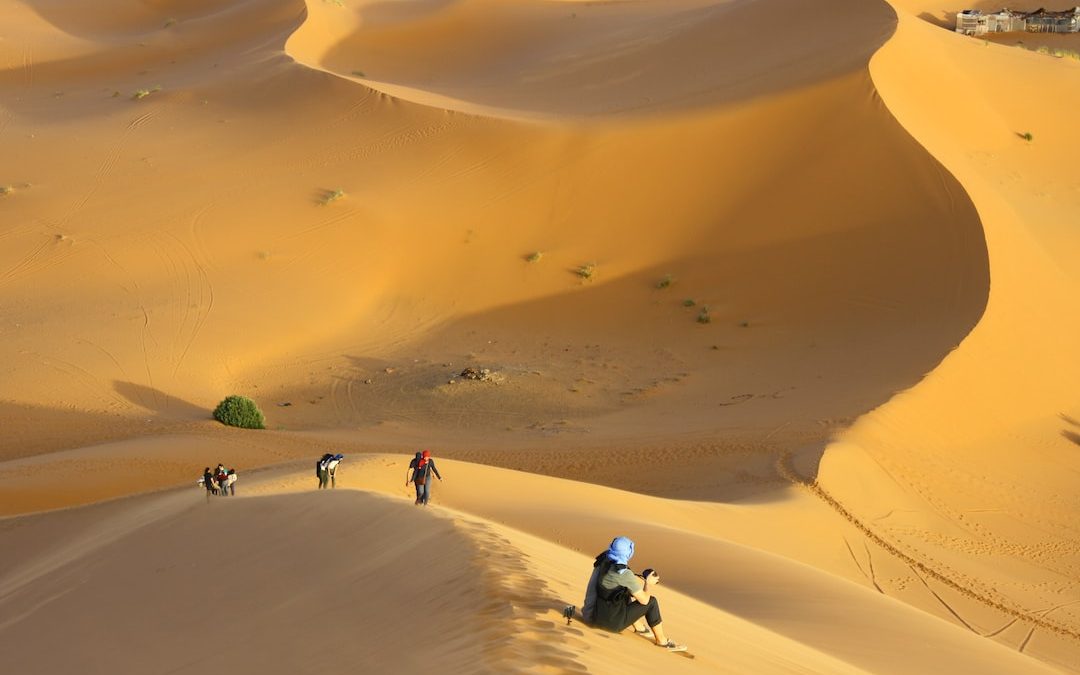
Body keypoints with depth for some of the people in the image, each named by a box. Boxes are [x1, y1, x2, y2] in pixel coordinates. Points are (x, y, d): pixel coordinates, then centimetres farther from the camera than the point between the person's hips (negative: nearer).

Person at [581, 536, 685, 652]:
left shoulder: (604, 561, -1)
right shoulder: (624, 574, -23)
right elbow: (644, 600, -12)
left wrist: (646, 582, 17)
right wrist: (649, 584, 5)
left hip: (596, 615, 8)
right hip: (612, 622, -8)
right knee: (651, 601, -1)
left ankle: (639, 627, 37)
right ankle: (661, 640, 12)